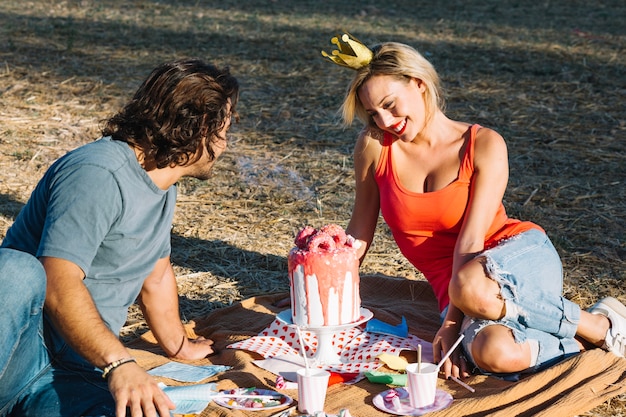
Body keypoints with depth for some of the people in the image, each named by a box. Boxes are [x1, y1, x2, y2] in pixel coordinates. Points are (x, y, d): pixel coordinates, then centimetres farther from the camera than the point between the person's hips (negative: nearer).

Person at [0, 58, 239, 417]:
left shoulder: (164, 187, 16)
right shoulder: (100, 174, -14)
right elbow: (59, 286, -23)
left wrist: (178, 346, 41)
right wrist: (118, 363, -33)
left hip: (72, 378, 7)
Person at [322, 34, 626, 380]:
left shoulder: (484, 145, -7)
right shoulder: (374, 146, 0)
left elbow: (471, 239, -15)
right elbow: (358, 235, 7)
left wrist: (451, 322, -21)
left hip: (523, 257, -1)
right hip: (451, 285, 1)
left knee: (469, 288, -41)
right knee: (491, 354, -37)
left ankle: (597, 325, -14)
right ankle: (587, 340, -7)